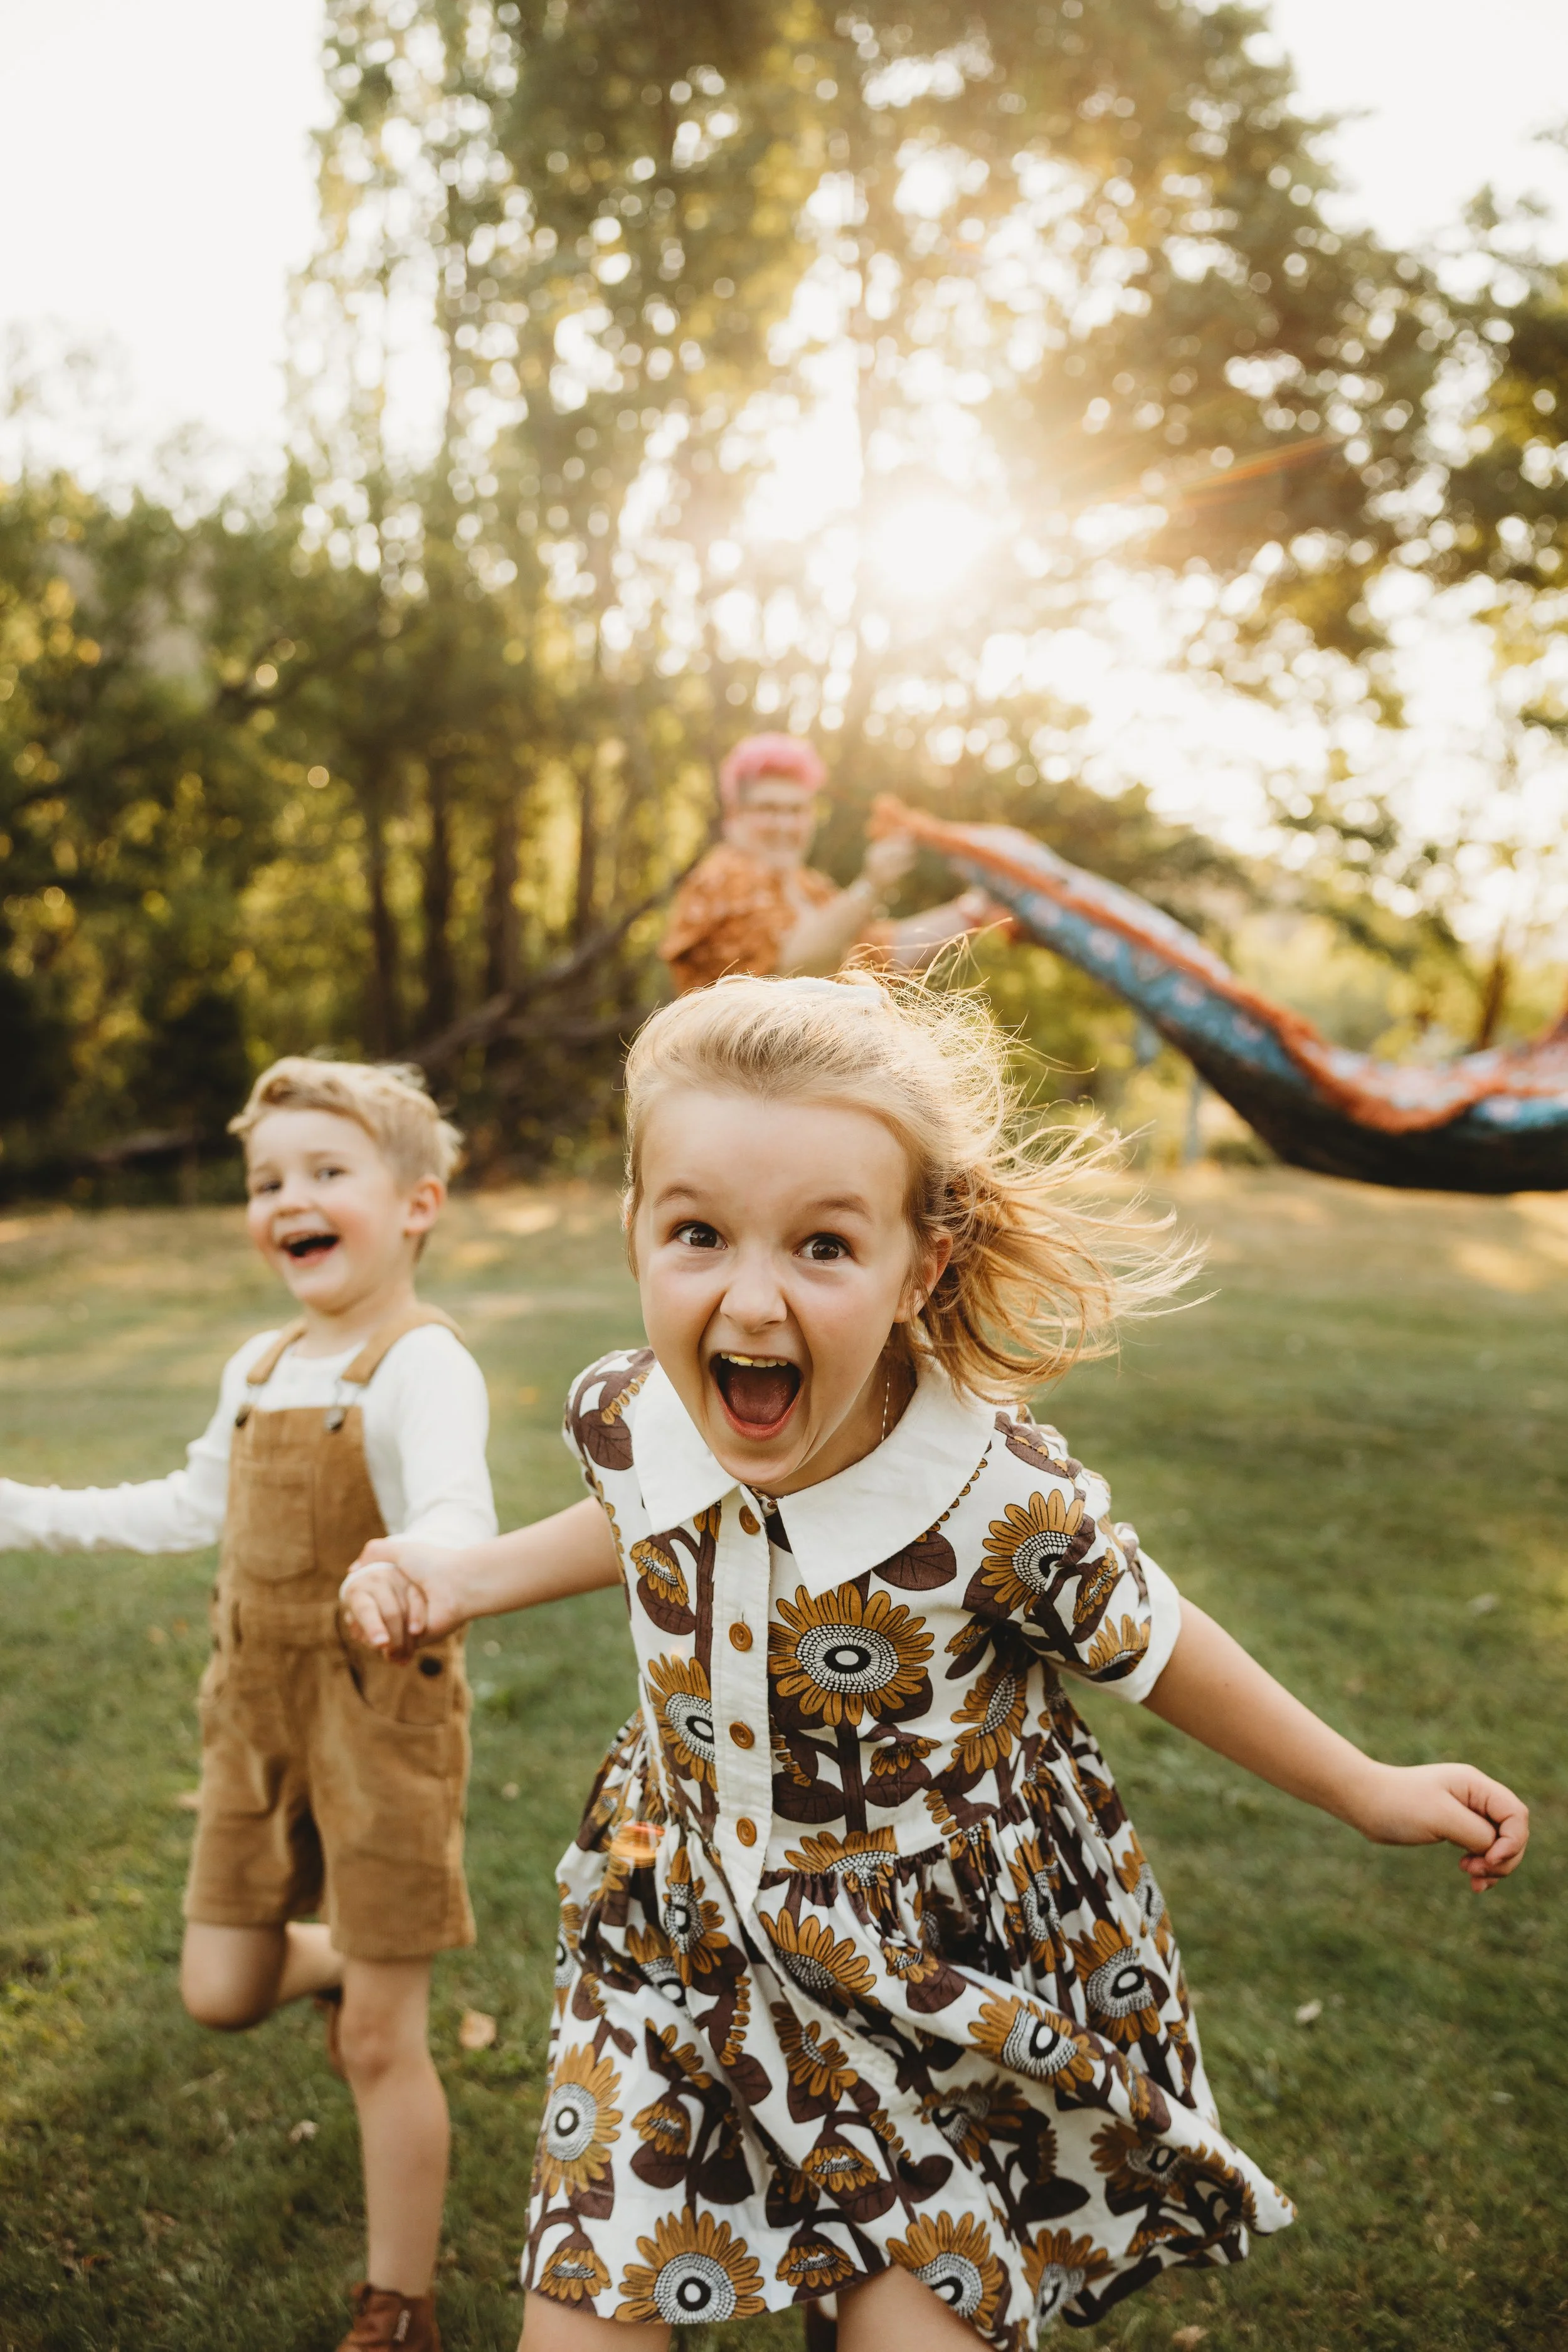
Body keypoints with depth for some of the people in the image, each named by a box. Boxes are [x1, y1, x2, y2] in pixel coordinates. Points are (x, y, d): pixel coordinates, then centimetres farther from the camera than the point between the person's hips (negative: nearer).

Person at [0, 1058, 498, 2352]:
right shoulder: (260, 1369, 6)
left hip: (380, 1713, -6)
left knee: (381, 2040, 6)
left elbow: (456, 1516, -37)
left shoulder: (421, 1363, -18)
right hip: (259, 1710, 7)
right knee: (222, 1989, 14)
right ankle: (346, 1963, 47)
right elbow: (191, 1508, 22)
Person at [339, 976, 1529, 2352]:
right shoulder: (621, 1419, -16)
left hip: (940, 1975, -3)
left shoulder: (1007, 1505, -29)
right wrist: (461, 1580, 4)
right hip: (689, 1938, 3)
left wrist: (1368, 1791, 2)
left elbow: (1147, 1649, -8)